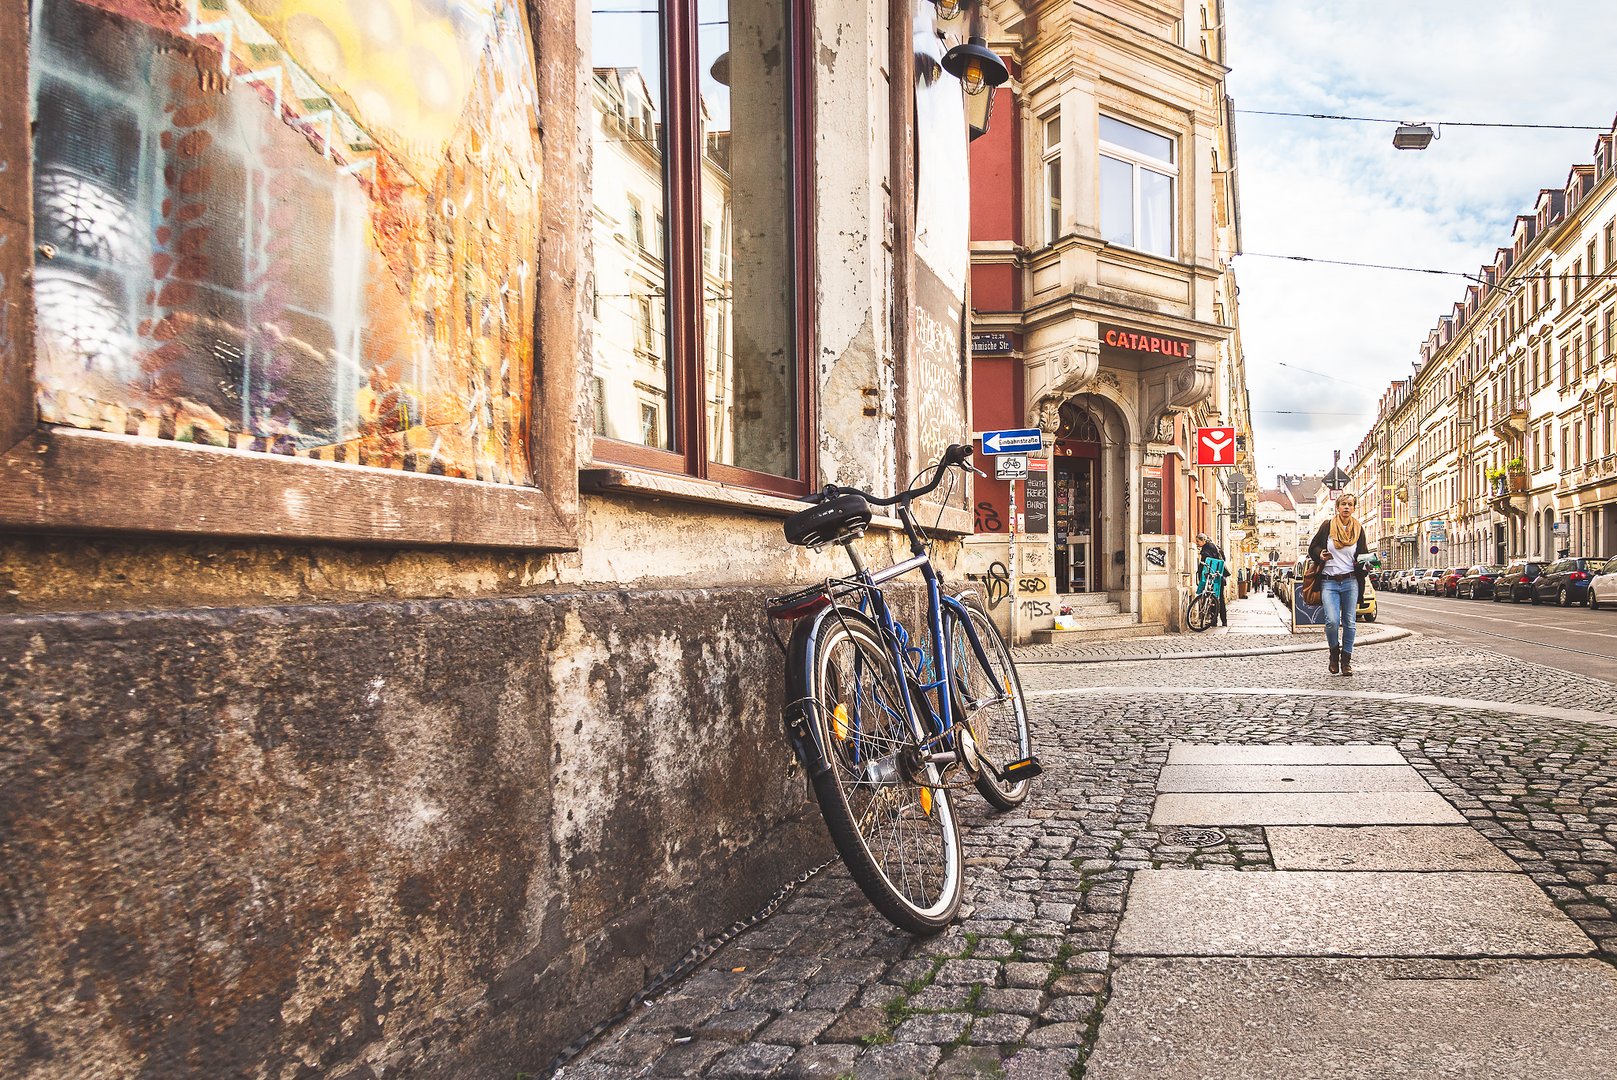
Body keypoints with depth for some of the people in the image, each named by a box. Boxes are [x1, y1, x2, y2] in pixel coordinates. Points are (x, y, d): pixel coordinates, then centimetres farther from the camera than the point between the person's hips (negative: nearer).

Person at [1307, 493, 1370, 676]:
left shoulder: (1358, 530, 7)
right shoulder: (1327, 527, 2)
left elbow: (1363, 555, 12)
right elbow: (1313, 548, 9)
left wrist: (1364, 564, -10)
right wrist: (1320, 554, -13)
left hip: (1350, 582, 2)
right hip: (1329, 582, -2)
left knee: (1349, 622, 2)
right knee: (1332, 621, -14)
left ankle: (1346, 659, 15)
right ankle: (1334, 653, 11)